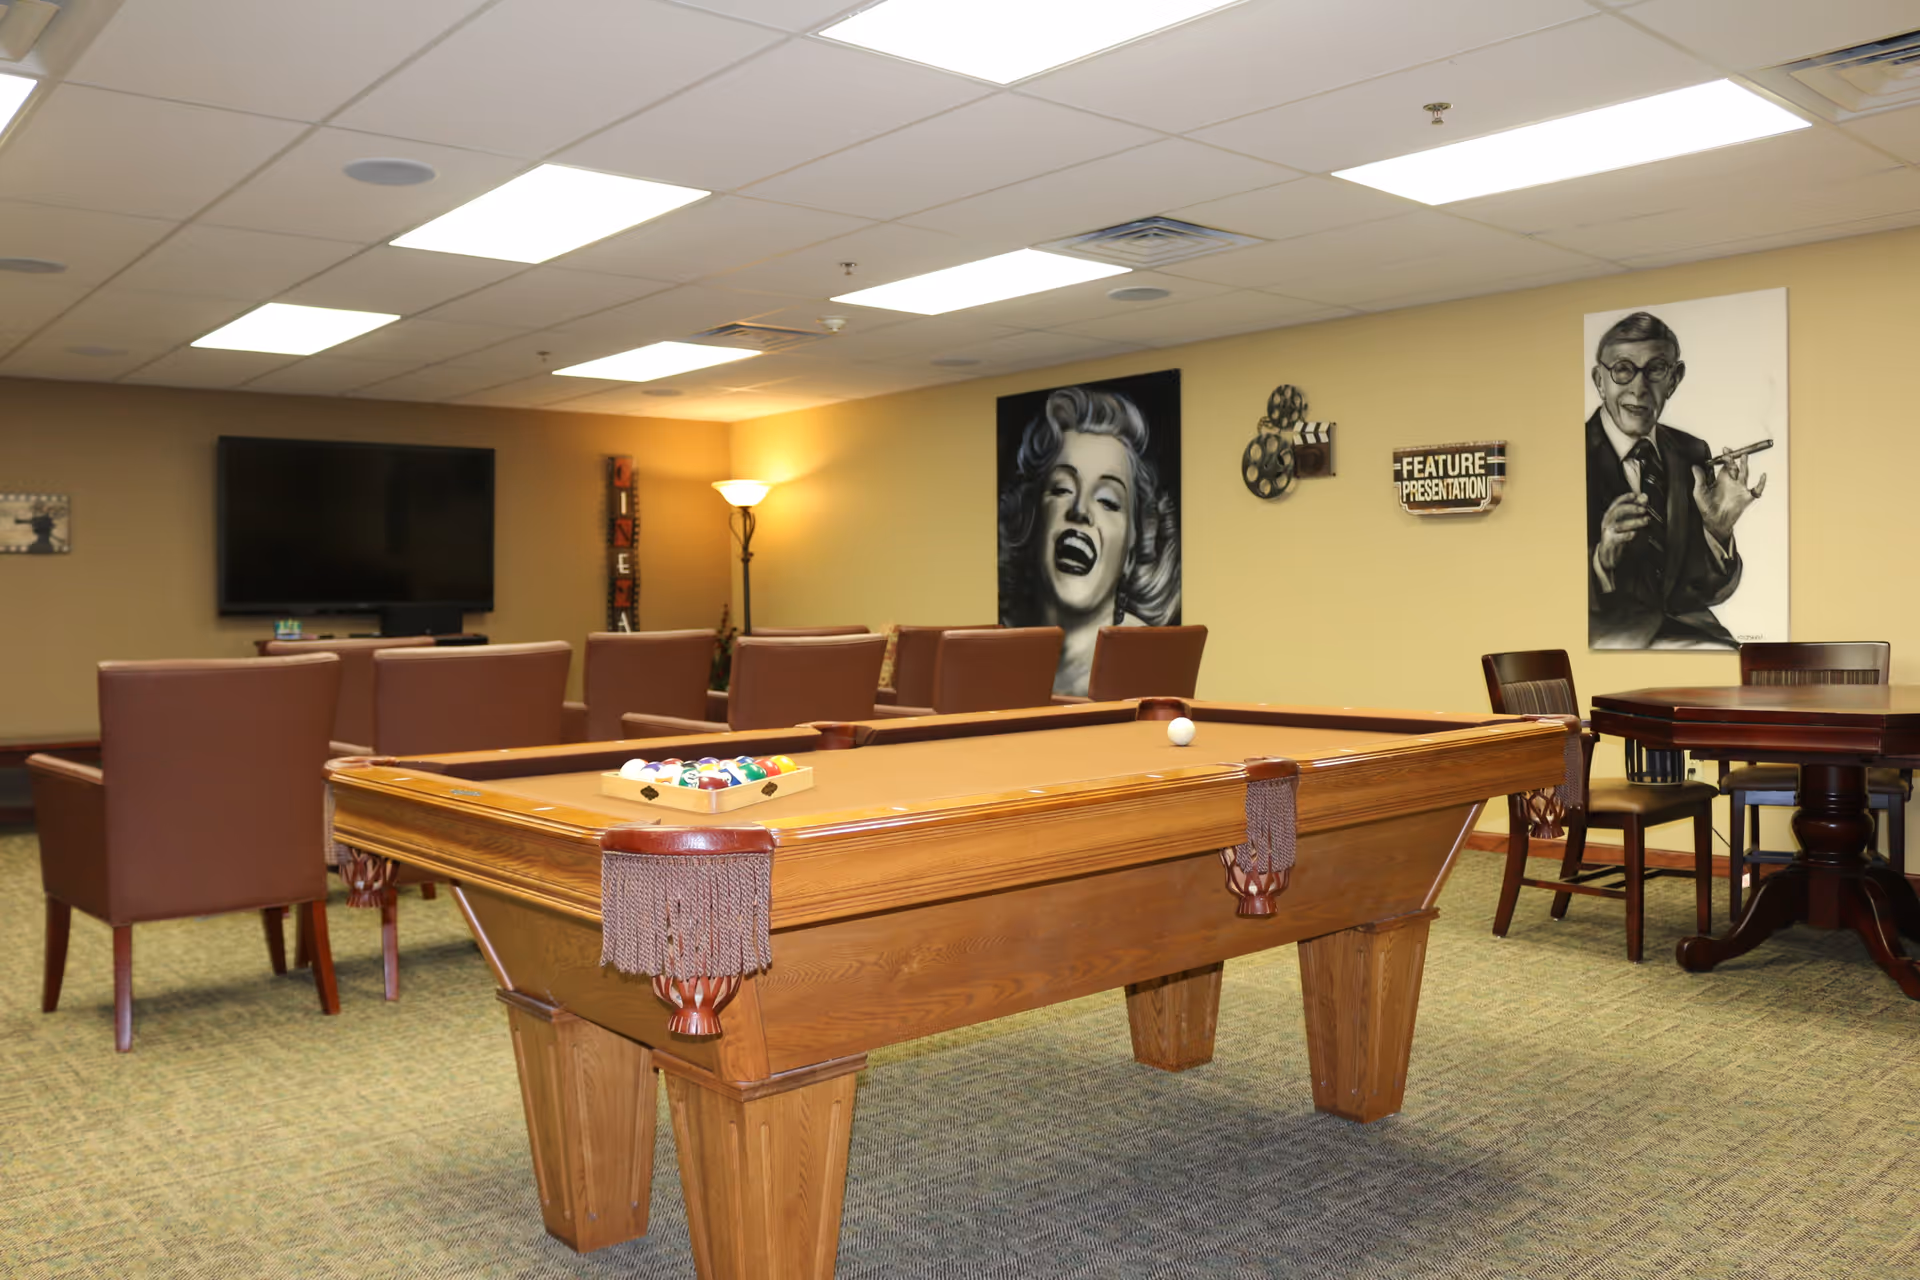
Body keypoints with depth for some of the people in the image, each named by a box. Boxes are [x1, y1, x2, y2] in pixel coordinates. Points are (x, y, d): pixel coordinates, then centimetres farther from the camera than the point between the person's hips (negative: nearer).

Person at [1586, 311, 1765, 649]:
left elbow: (1710, 593, 7)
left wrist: (1718, 531, -12)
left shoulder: (1694, 455, 7)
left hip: (1685, 627, 5)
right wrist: (1602, 559, -29)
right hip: (1605, 632, -4)